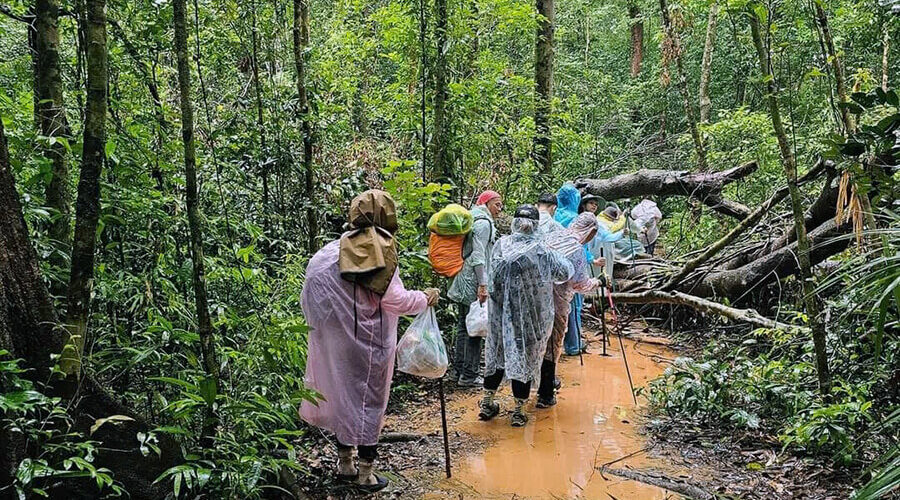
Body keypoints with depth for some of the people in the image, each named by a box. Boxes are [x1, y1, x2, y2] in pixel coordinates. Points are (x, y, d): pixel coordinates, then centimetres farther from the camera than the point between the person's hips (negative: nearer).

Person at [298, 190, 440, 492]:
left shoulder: (337, 249, 1)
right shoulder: (382, 250, -13)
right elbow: (395, 299, -14)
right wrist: (425, 299, 4)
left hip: (335, 340, 5)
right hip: (368, 341, -5)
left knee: (342, 393, 17)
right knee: (368, 399, 7)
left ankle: (344, 463, 31)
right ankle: (366, 473, 16)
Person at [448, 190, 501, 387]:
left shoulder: (472, 220, 19)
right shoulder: (483, 222, -10)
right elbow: (478, 254, -19)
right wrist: (483, 284, -22)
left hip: (463, 282, 10)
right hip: (474, 282, -10)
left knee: (464, 326, 14)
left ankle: (459, 369, 21)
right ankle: (469, 375, 0)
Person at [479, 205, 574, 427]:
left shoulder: (501, 245, -2)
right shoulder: (541, 250, -8)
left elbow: (495, 277, 5)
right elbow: (566, 272, -1)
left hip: (501, 311, 2)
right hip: (530, 314, -2)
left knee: (497, 351, 16)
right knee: (526, 356, 8)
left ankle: (487, 402, 22)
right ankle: (518, 410, 13)